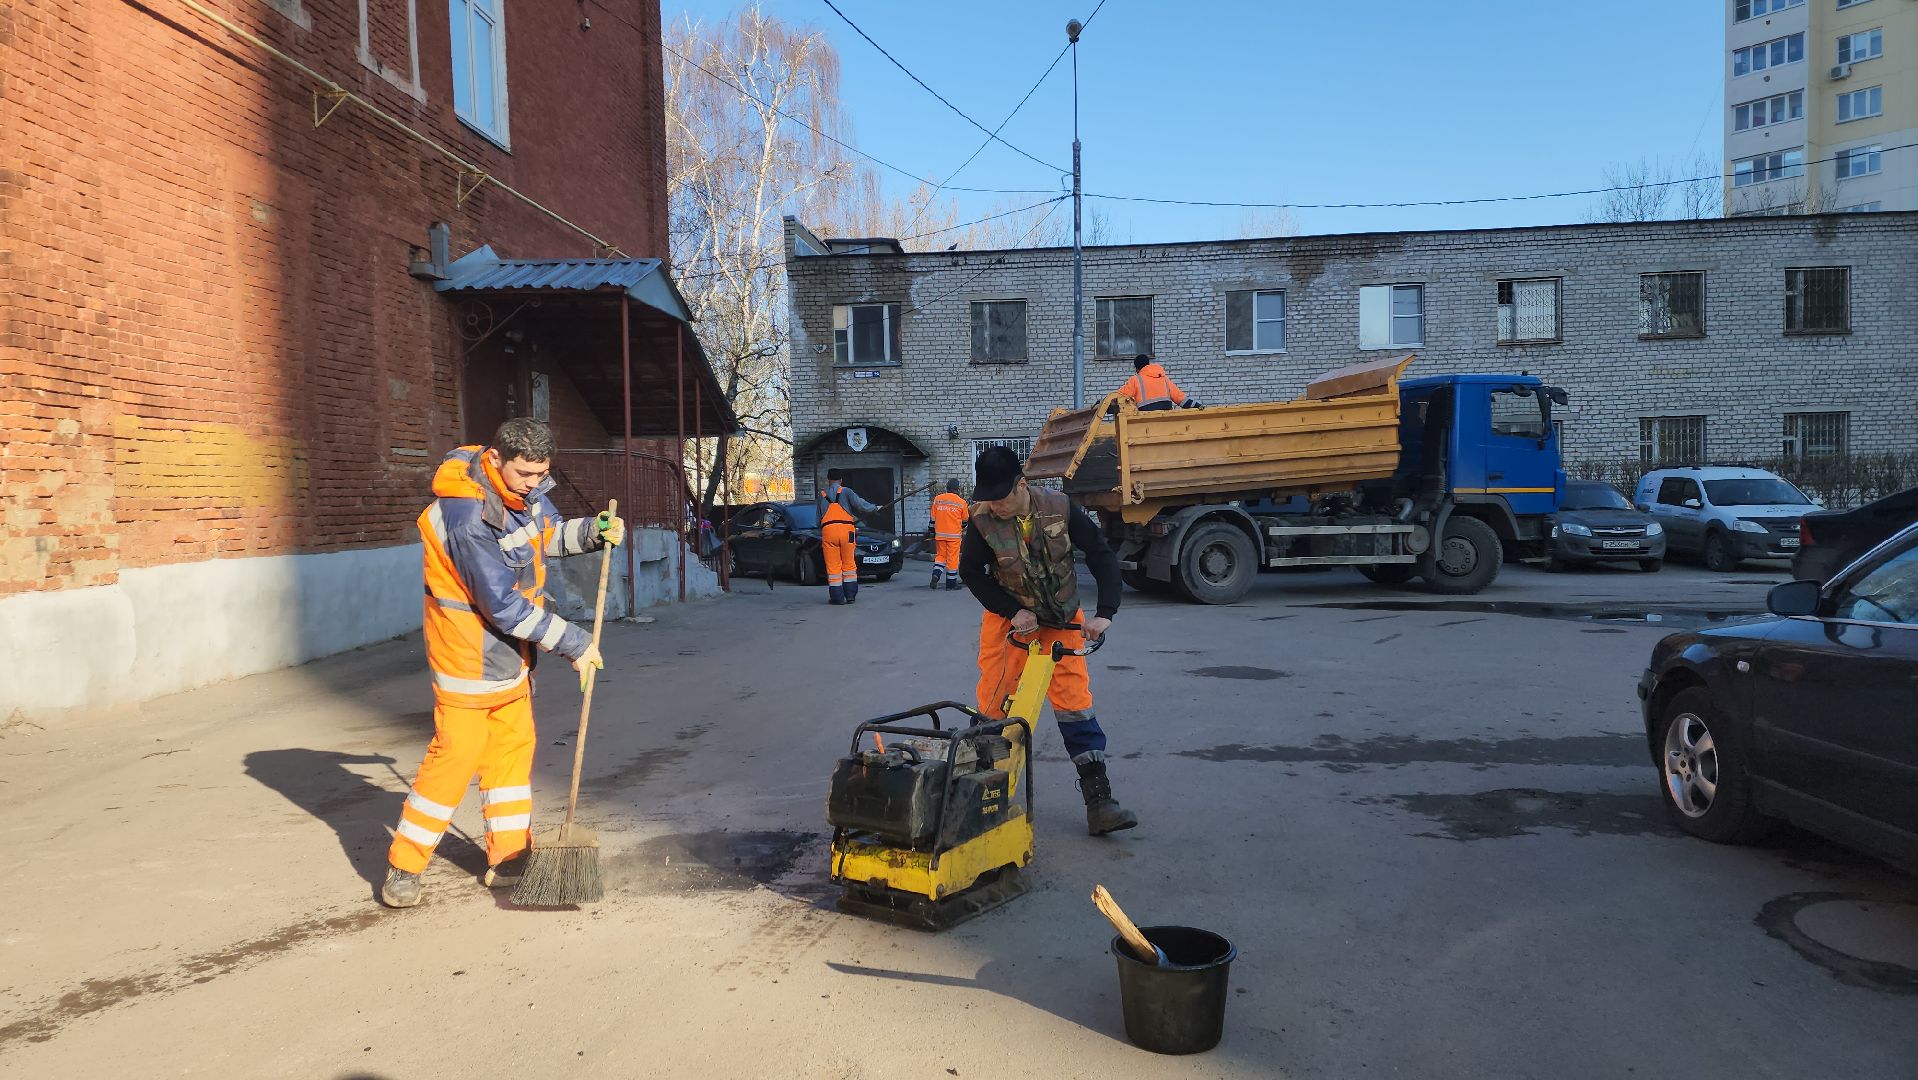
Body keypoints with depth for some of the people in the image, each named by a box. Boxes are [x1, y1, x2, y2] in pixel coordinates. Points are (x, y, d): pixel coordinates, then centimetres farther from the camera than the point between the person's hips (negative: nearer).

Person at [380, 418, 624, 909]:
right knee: (456, 752, -6)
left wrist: (593, 531, -5)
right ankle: (404, 866, 10)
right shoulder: (468, 517, -29)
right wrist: (573, 643, -21)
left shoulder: (524, 489, -2)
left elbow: (552, 533, 17)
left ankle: (507, 860, 21)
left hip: (510, 647, 9)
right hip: (469, 651, -9)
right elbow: (503, 606, -27)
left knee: (513, 746, 11)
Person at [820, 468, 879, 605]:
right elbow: (860, 504, -4)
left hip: (827, 530, 1)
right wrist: (875, 508, 12)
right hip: (846, 529, -1)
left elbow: (818, 519, 19)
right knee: (849, 564, 8)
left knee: (833, 566, 2)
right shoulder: (846, 492, 8)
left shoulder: (822, 496, 17)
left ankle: (837, 597, 0)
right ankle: (850, 595, 7)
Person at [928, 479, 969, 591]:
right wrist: (963, 528, 30)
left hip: (940, 534, 3)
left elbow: (933, 518, 7)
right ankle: (951, 583, 7)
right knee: (952, 558, 3)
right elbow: (965, 521, 8)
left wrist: (932, 532, 17)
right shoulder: (961, 502, -3)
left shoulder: (937, 499, 3)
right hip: (954, 535, -2)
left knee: (940, 555, 14)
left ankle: (936, 574, -7)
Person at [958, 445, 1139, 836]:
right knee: (993, 706, -1)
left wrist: (1105, 613, -26)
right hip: (1008, 619, 0)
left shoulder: (1059, 508, -20)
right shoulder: (982, 520, -19)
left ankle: (1099, 802, -2)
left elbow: (1102, 556, -15)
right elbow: (971, 572, -8)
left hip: (1062, 621, 0)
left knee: (1075, 703, -5)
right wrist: (1014, 612, -17)